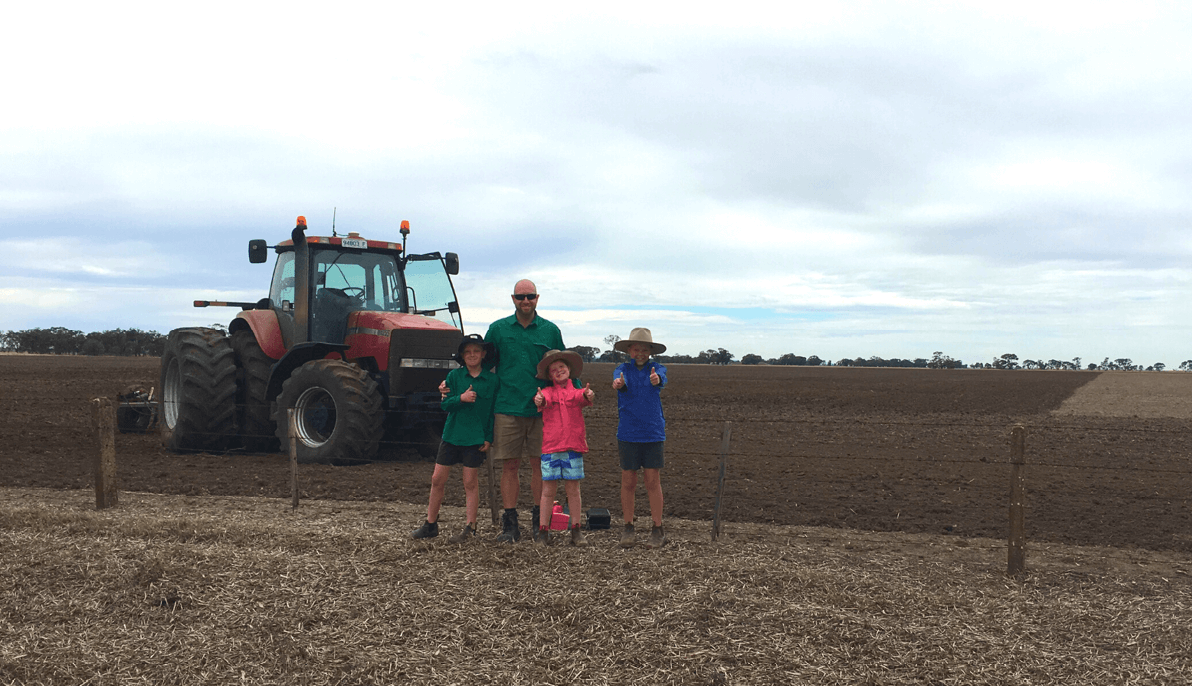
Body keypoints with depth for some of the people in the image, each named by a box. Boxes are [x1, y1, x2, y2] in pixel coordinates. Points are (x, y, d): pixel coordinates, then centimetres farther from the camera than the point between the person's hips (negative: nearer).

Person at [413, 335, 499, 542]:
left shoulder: (492, 380, -1)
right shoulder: (454, 376, 2)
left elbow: (494, 411, 2)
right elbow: (445, 404, -2)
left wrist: (489, 438, -3)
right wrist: (461, 398, -21)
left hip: (476, 438, -2)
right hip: (452, 435, 2)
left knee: (470, 482, 3)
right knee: (438, 479, 5)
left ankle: (470, 528, 12)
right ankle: (431, 524, 19)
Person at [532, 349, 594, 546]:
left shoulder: (576, 391, 6)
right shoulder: (548, 392, 6)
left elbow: (583, 397, -17)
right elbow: (543, 399, -17)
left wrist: (588, 394, -41)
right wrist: (539, 400, -42)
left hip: (573, 447, 0)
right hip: (550, 447, 0)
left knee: (573, 489, 5)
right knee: (548, 489, 3)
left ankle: (576, 530, 13)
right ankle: (543, 530, 10)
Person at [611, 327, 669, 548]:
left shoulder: (657, 368, 3)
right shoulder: (623, 369, 2)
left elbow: (662, 379, -20)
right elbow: (621, 381, -21)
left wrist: (656, 379, -45)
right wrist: (618, 383, -46)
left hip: (653, 433, 0)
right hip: (628, 433, 0)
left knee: (653, 481, 1)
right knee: (628, 481, 5)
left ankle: (658, 530, 10)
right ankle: (628, 528, 18)